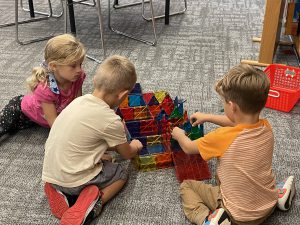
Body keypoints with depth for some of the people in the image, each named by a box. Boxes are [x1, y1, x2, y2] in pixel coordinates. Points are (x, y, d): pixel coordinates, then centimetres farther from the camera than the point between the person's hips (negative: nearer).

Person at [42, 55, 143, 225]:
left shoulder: (80, 100, 0)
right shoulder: (111, 121, -19)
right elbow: (127, 154, 1)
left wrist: (115, 140, 18)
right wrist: (135, 146, 21)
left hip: (50, 174, 6)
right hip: (73, 181, -6)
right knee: (121, 174, 16)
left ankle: (59, 189, 9)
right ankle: (92, 204, -8)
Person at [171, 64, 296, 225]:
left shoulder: (223, 137, -28)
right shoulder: (266, 127, -12)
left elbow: (188, 148, -8)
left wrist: (178, 134, 13)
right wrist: (207, 117, 18)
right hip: (269, 207, 6)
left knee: (186, 186, 10)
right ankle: (277, 193, 20)